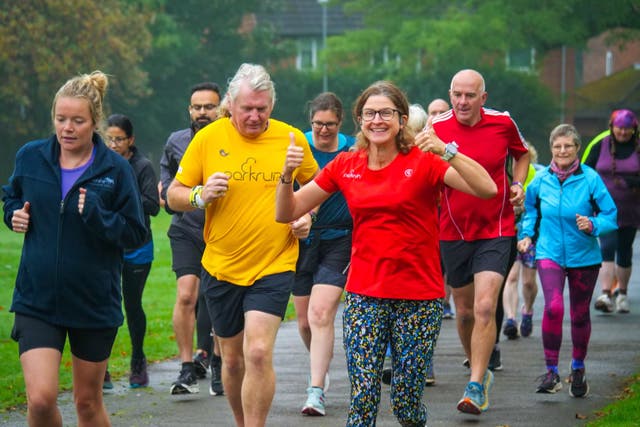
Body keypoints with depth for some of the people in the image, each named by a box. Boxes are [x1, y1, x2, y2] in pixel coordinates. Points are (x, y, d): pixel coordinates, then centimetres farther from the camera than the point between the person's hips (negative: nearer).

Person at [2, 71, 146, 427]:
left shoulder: (115, 170, -7)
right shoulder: (31, 157, 0)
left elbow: (137, 234, -5)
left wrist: (97, 217, -22)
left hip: (95, 303, -1)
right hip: (37, 300, 1)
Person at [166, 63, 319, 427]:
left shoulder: (291, 138, -2)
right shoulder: (208, 138, -4)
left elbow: (315, 182, 17)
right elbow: (174, 195, 2)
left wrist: (306, 214, -1)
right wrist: (200, 196, -19)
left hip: (274, 266, -2)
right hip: (221, 268, 2)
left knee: (258, 353, -17)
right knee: (233, 358, 12)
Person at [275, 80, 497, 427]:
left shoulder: (423, 162, -5)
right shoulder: (345, 166, 5)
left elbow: (487, 189, -18)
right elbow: (287, 213, 9)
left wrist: (446, 151, -28)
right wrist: (287, 174, -9)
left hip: (419, 297, -2)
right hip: (364, 295, 2)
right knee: (362, 399, -6)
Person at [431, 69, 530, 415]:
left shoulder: (502, 123, -4)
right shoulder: (437, 128, -6)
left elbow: (522, 154, 17)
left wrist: (518, 184, 1)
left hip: (496, 231, -2)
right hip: (453, 233, 2)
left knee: (485, 307, -16)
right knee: (464, 311, 12)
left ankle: (476, 387, -13)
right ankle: (480, 371, 35)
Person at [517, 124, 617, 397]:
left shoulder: (590, 179, -9)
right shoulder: (541, 179, -2)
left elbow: (611, 215, -5)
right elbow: (530, 208, 17)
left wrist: (593, 225, -23)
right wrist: (526, 234, 5)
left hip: (584, 257, 0)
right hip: (549, 254, 0)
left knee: (579, 315, 12)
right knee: (554, 307, -21)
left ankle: (578, 369, 35)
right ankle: (551, 372, -11)